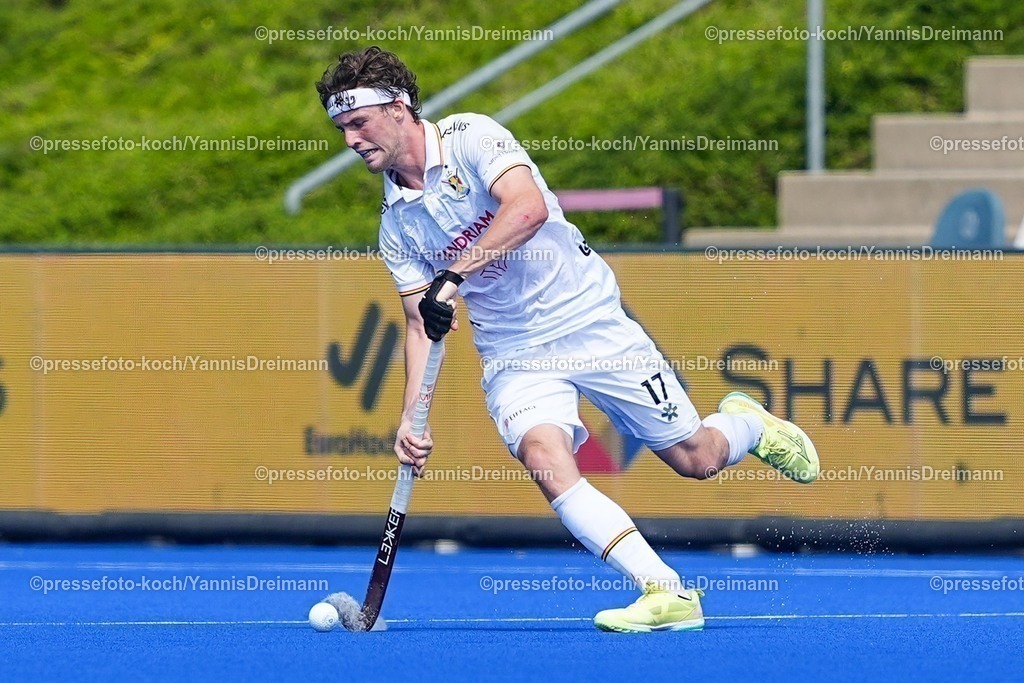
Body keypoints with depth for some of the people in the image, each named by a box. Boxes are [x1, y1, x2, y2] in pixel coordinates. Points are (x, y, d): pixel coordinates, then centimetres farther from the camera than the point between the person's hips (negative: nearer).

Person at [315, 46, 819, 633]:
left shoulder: (471, 138, -13)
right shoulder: (396, 224, 4)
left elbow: (528, 207, -31)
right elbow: (422, 324, 5)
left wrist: (453, 275, -38)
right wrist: (411, 414, -9)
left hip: (591, 320, -4)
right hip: (515, 357, 4)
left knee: (695, 459, 2)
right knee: (545, 459, -26)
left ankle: (747, 424, 39)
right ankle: (668, 594, -29)